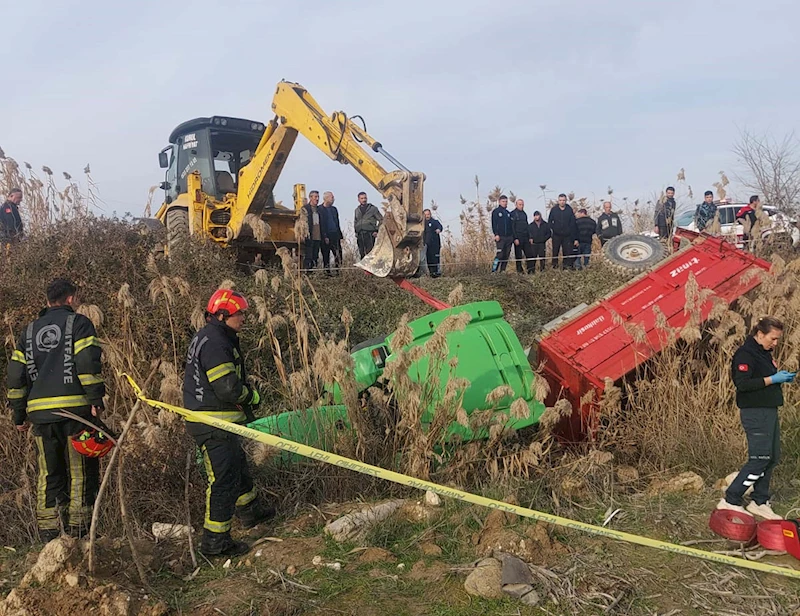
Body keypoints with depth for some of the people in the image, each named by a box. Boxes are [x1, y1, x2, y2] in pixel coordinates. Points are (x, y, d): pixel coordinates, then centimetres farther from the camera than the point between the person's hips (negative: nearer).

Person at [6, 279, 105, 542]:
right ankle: (78, 533, 3)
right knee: (81, 471, 3)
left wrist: (19, 415, 20)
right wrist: (96, 399, -13)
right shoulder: (79, 323, 1)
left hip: (41, 412, 5)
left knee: (49, 474, 12)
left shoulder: (30, 330, 18)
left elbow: (15, 375, 16)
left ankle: (49, 536, 15)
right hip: (75, 409, -5)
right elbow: (88, 363, -13)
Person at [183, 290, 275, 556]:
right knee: (223, 479, -4)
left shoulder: (207, 338, 13)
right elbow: (228, 389, -27)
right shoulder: (215, 343, -22)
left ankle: (249, 511, 45)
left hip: (217, 422, 11)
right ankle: (215, 540, 5)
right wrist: (252, 396, -9)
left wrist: (246, 394, 8)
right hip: (214, 425, -11)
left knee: (237, 464, 26)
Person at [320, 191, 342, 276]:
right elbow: (321, 224, -10)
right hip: (326, 236, -6)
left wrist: (340, 236, 15)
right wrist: (325, 237, -16)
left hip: (335, 235, 6)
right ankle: (327, 271, 6)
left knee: (338, 254, -1)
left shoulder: (334, 209, 16)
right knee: (326, 254, 1)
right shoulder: (320, 209, -5)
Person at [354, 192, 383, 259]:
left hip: (370, 234, -5)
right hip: (360, 235, 5)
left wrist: (377, 231, -6)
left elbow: (381, 220, 2)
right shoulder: (357, 210, 16)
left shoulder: (372, 208, 1)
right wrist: (356, 232, 15)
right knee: (362, 253, 6)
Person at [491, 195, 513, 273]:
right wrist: (496, 234, -16)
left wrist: (513, 236, 13)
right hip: (500, 237, -6)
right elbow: (494, 224, -5)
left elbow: (511, 225, 20)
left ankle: (503, 271, 9)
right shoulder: (496, 211, 2)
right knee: (500, 254, -15)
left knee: (506, 255, 4)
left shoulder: (508, 213, 18)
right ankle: (494, 270, -13)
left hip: (509, 237, 6)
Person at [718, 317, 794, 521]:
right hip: (755, 412, -10)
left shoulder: (764, 353, 17)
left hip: (769, 411, 10)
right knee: (760, 459, -9)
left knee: (772, 458, 11)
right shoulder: (745, 354, -14)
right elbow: (742, 383, -24)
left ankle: (759, 502, 20)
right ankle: (730, 500, -3)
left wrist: (782, 377, 8)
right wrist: (773, 379, -21)